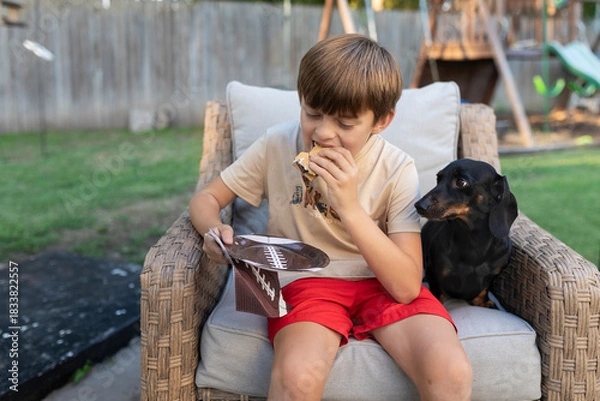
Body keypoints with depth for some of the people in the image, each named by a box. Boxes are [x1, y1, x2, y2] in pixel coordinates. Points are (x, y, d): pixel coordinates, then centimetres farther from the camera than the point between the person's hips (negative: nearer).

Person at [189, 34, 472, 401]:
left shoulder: (397, 170, -11)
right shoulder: (277, 146, -7)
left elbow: (407, 287, -17)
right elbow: (206, 198, 3)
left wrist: (350, 207, -28)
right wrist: (214, 230, -22)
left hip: (383, 284, 1)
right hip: (306, 280, 0)